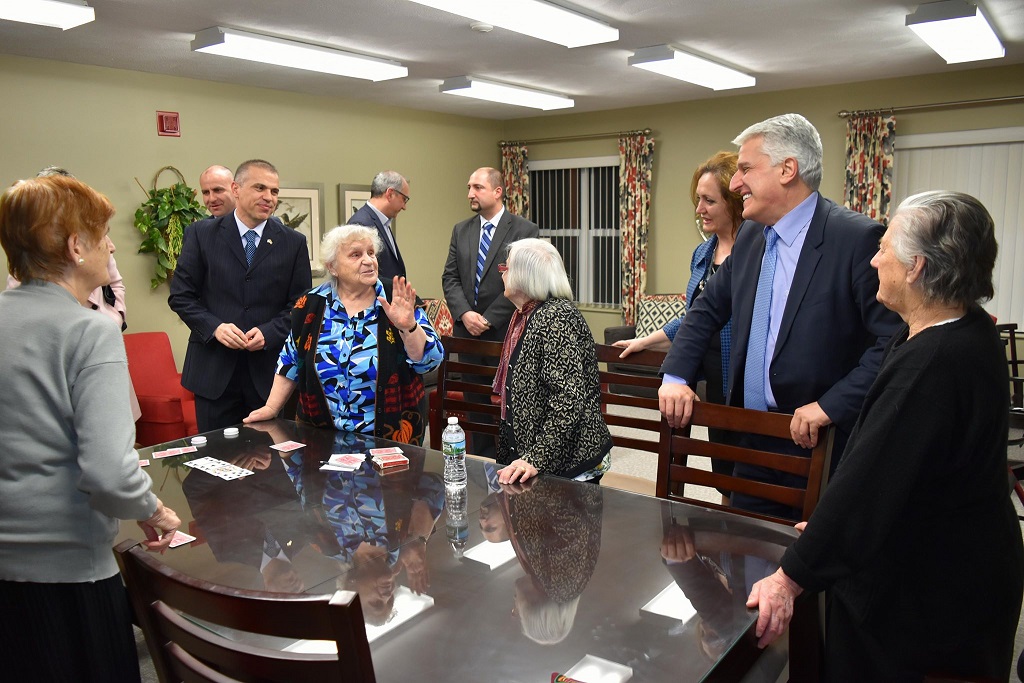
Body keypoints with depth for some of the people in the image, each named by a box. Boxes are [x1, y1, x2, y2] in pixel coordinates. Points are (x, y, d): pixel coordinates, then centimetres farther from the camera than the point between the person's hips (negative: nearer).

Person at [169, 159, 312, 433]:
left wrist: (268, 332, -12)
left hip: (270, 370, 1)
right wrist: (214, 327, -13)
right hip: (214, 370, 0)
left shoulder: (293, 242, 5)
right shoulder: (201, 233, 3)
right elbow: (180, 295, 3)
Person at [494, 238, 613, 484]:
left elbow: (568, 399, -27)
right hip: (524, 453, 9)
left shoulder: (555, 317, -20)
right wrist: (508, 458, 16)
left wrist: (536, 460, -28)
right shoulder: (523, 316, 9)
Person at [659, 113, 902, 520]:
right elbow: (708, 309, 15)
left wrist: (831, 405, -23)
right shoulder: (750, 236, 7)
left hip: (819, 447, -6)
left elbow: (894, 338, -19)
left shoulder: (857, 238, -15)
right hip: (752, 444, 7)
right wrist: (675, 377, 2)